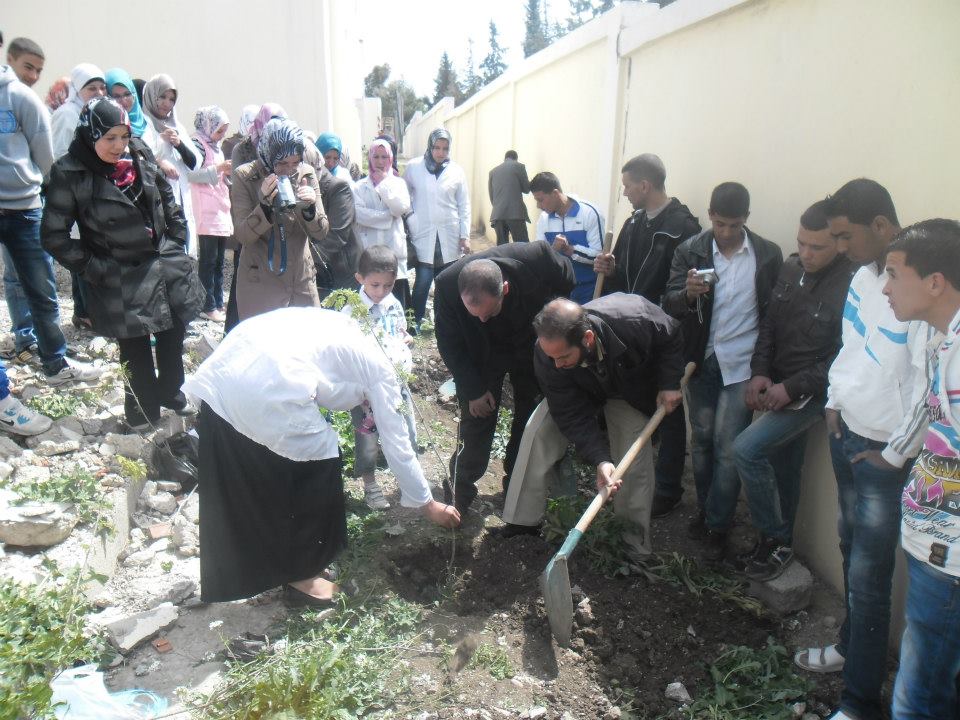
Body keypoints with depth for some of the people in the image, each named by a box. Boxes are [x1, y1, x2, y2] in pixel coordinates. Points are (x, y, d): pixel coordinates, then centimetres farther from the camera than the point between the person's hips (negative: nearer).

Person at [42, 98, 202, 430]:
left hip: (166, 263, 5)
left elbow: (167, 198, 13)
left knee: (173, 335, 15)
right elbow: (54, 235, -11)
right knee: (136, 349, 7)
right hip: (120, 280, -5)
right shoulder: (69, 174, -16)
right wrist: (93, 268, -14)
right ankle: (145, 406, 29)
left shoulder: (140, 156, -3)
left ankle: (171, 392, 38)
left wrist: (177, 239, 8)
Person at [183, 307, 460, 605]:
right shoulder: (379, 368, 15)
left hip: (219, 374, 9)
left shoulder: (340, 331, 33)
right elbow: (397, 444, 18)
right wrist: (428, 504, 27)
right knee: (315, 471, 13)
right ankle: (300, 576, 30)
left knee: (234, 478, 25)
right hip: (268, 391, -8)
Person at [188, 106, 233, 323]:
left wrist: (227, 173, 13)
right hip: (207, 213, -9)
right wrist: (218, 169, -20)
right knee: (209, 260, -7)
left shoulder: (215, 146, 21)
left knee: (219, 261, 10)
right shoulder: (198, 144, -6)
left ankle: (218, 303, 16)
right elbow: (191, 174, -18)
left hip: (221, 211, 9)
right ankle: (208, 306, -3)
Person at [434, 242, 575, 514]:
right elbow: (450, 346, -17)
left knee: (531, 414, 9)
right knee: (477, 416, -2)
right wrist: (474, 390, -14)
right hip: (482, 356, -1)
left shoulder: (536, 258, -36)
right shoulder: (447, 286, -34)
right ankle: (461, 487, 16)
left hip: (532, 346, 1)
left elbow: (566, 280, -9)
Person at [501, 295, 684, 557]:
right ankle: (523, 519, -4)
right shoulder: (547, 356, -38)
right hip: (578, 394, 1)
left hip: (631, 392, -1)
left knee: (634, 460, -8)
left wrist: (669, 383, -22)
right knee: (538, 432, -17)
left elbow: (671, 335, -18)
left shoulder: (635, 318, -43)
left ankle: (637, 542, 12)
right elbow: (573, 417, -31)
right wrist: (600, 459, -42)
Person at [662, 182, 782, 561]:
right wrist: (688, 293, -29)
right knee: (702, 440, 14)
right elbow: (668, 304, -6)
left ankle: (717, 526, 12)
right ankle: (706, 509, 32)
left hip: (743, 364, -2)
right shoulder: (690, 251, -2)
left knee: (728, 448, -2)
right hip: (701, 360, 2)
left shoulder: (769, 255, -2)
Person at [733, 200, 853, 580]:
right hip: (777, 388, 7)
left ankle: (776, 541, 1)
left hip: (810, 394, -7)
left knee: (746, 449, -18)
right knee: (782, 468, 17)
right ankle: (778, 543, 35)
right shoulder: (791, 268, 1)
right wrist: (760, 372, -3)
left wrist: (791, 387, -19)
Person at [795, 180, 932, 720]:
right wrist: (836, 401, 11)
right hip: (847, 433, 8)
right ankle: (851, 646, 41)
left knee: (869, 576, 0)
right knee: (852, 550, 21)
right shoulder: (866, 273, 5)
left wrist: (895, 454, -14)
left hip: (884, 452, -8)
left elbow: (929, 386, -22)